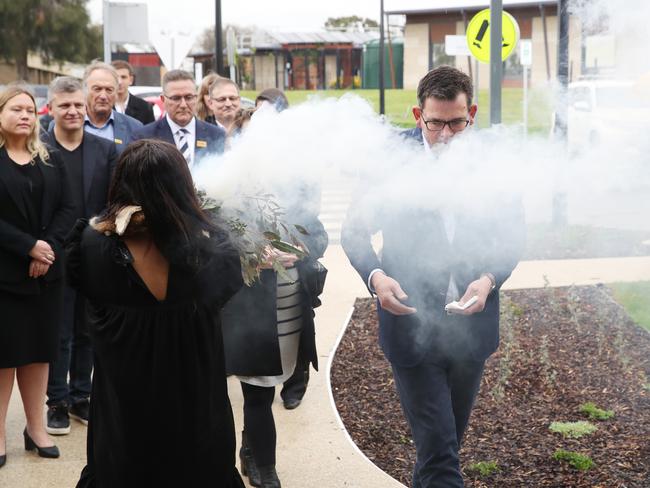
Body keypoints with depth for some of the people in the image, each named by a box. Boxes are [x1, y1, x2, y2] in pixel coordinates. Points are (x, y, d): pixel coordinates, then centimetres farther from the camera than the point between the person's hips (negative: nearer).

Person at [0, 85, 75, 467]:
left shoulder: (52, 160, 11)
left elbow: (66, 209, 5)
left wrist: (49, 247, -10)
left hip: (46, 270, 4)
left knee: (39, 350, 8)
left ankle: (36, 427, 17)